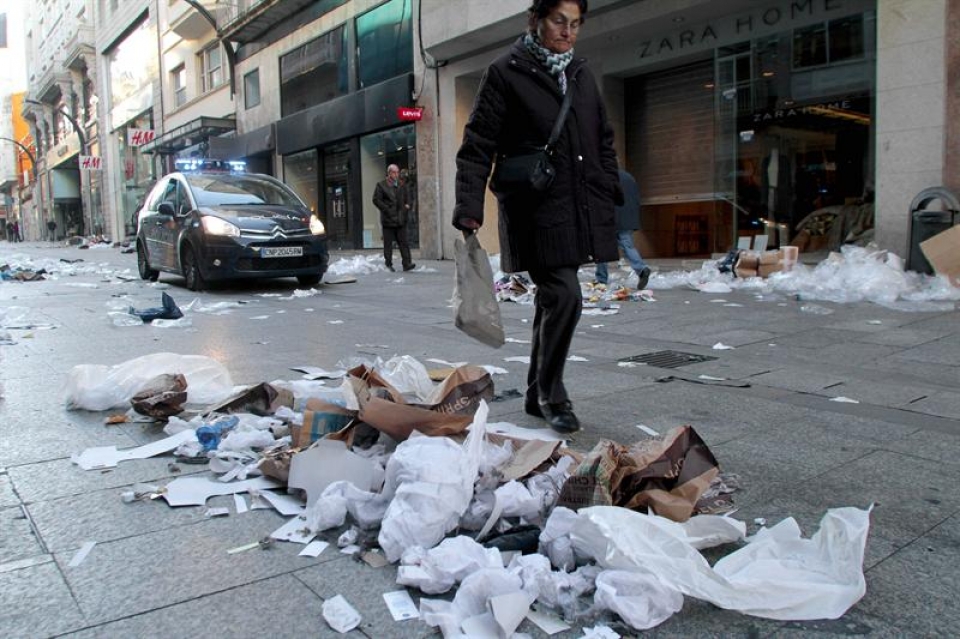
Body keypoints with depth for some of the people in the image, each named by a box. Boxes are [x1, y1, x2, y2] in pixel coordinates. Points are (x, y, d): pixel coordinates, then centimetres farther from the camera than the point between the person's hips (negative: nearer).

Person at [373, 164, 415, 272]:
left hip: (400, 220, 3)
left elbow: (405, 200, 27)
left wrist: (406, 206, 6)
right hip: (388, 219, -3)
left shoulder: (401, 186, 16)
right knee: (388, 243, 3)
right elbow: (376, 200, -5)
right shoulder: (381, 185, 2)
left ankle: (407, 264, -9)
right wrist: (387, 209, -13)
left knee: (403, 242, -4)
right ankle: (388, 264, 12)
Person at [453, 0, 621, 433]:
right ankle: (551, 394, 7)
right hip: (536, 210, -6)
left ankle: (538, 396, 24)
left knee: (552, 301, 11)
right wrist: (469, 207, -15)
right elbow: (477, 146, -5)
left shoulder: (581, 75, 18)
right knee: (564, 297, -13)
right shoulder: (506, 73, 0)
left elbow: (604, 142, 25)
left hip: (580, 210, 6)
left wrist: (612, 194, 15)